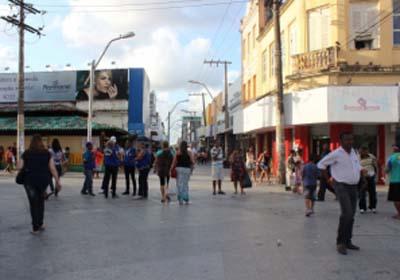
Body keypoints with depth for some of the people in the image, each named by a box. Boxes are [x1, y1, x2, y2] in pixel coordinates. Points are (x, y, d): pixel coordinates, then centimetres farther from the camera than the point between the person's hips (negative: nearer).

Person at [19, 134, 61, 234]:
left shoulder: (26, 153, 0)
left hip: (30, 180, -1)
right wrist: (58, 181, 0)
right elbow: (52, 168, -4)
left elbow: (20, 168, -4)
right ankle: (40, 223, 25)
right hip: (44, 179, 1)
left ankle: (35, 228, 10)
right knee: (40, 201, 22)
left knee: (34, 203, 6)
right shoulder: (47, 153, 1)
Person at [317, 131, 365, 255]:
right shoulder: (336, 154, -12)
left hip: (353, 187, 7)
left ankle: (347, 241, 21)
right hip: (342, 186, -7)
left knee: (351, 215, 10)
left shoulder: (353, 152, 10)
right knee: (347, 213, -19)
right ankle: (340, 242, -9)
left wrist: (362, 177, 12)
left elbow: (358, 166, 25)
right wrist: (328, 179, -7)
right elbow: (321, 164, -7)